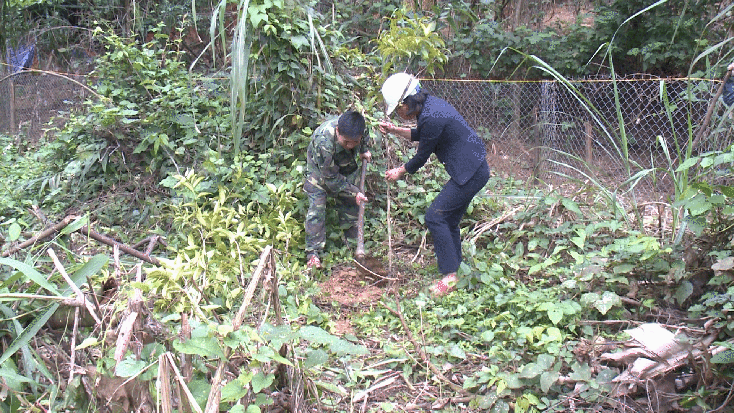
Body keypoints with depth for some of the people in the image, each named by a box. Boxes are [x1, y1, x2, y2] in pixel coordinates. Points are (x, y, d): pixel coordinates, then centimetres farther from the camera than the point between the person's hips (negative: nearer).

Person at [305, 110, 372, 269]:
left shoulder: (357, 127, -28)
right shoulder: (324, 141, -43)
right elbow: (331, 178, -30)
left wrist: (363, 150, -4)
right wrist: (354, 193, -26)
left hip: (346, 166, 5)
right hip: (320, 169, -5)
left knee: (350, 204, 7)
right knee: (317, 207, -14)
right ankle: (313, 253, -9)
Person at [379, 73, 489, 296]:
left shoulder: (431, 118, -24)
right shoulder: (430, 103, 6)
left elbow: (421, 156, -11)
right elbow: (421, 135, 26)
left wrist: (399, 172, 6)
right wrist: (395, 130, 16)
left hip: (470, 173, -10)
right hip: (473, 169, 10)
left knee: (435, 217, -8)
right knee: (448, 221, 14)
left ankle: (450, 276, -2)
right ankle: (455, 272, 23)